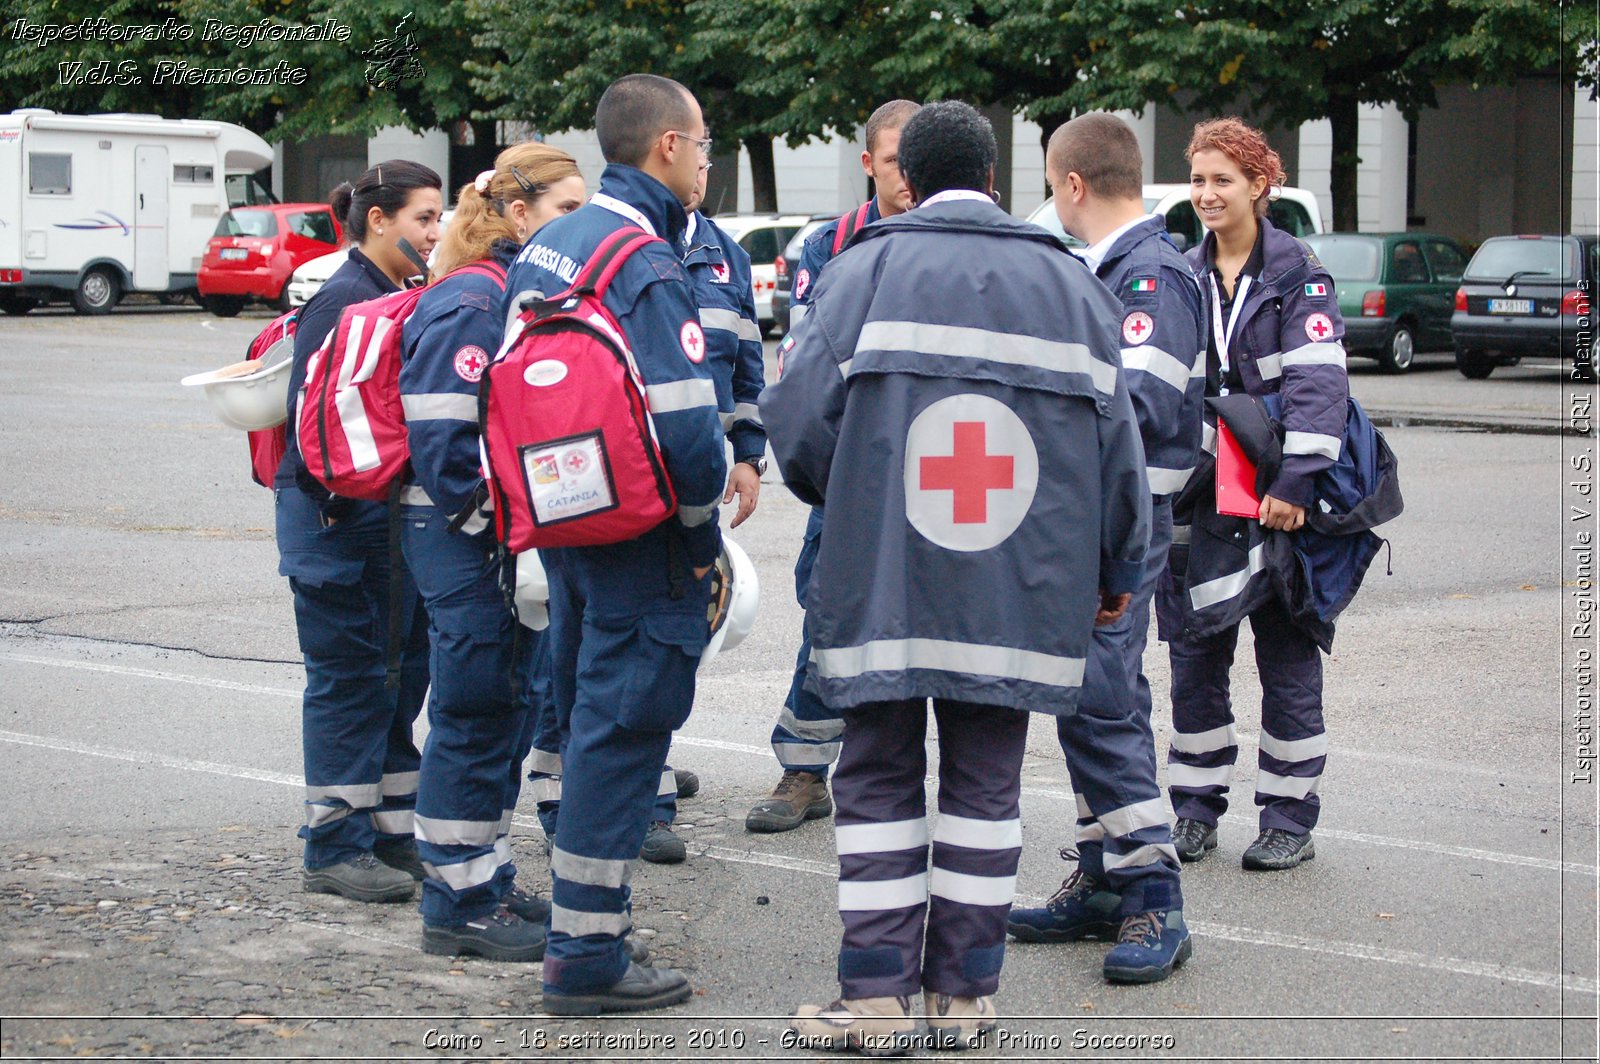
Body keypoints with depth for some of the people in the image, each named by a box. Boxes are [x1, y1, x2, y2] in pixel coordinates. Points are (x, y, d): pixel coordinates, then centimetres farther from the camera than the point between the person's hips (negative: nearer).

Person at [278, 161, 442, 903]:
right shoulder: (343, 299, -14)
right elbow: (310, 412, -18)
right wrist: (331, 508, -19)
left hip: (396, 520, 9)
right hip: (343, 518, -9)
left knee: (401, 674, 12)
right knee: (349, 680, -3)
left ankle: (394, 834, 21)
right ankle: (336, 849, 5)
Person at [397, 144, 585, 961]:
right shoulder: (472, 303, -16)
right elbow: (447, 439, -21)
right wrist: (502, 528, -19)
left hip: (513, 541, 10)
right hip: (469, 546, -10)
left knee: (508, 716, 15)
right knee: (475, 718, -3)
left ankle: (486, 884, 26)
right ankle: (459, 904, 6)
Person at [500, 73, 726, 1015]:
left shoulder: (545, 248, 10)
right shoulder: (649, 268, -19)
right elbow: (686, 427, -25)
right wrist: (704, 529, -9)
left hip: (565, 528, 9)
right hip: (642, 545, -9)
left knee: (590, 721, 19)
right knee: (622, 732, -2)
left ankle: (582, 930, 31)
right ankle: (587, 955, 2)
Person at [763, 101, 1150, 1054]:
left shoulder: (867, 269, -2)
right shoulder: (1069, 280, 7)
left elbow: (799, 418, -8)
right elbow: (1117, 439, 8)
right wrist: (1118, 573, 20)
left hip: (882, 581, -2)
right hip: (1020, 590, 2)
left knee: (879, 781, 8)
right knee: (986, 785, 12)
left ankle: (878, 994, 6)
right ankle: (965, 993, 15)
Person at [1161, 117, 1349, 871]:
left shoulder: (1297, 274, -4)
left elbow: (1317, 384, -12)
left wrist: (1295, 482, -22)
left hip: (1277, 498, -4)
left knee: (1287, 659, 4)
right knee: (1194, 655, 7)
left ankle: (1290, 817, 11)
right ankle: (1196, 809, 17)